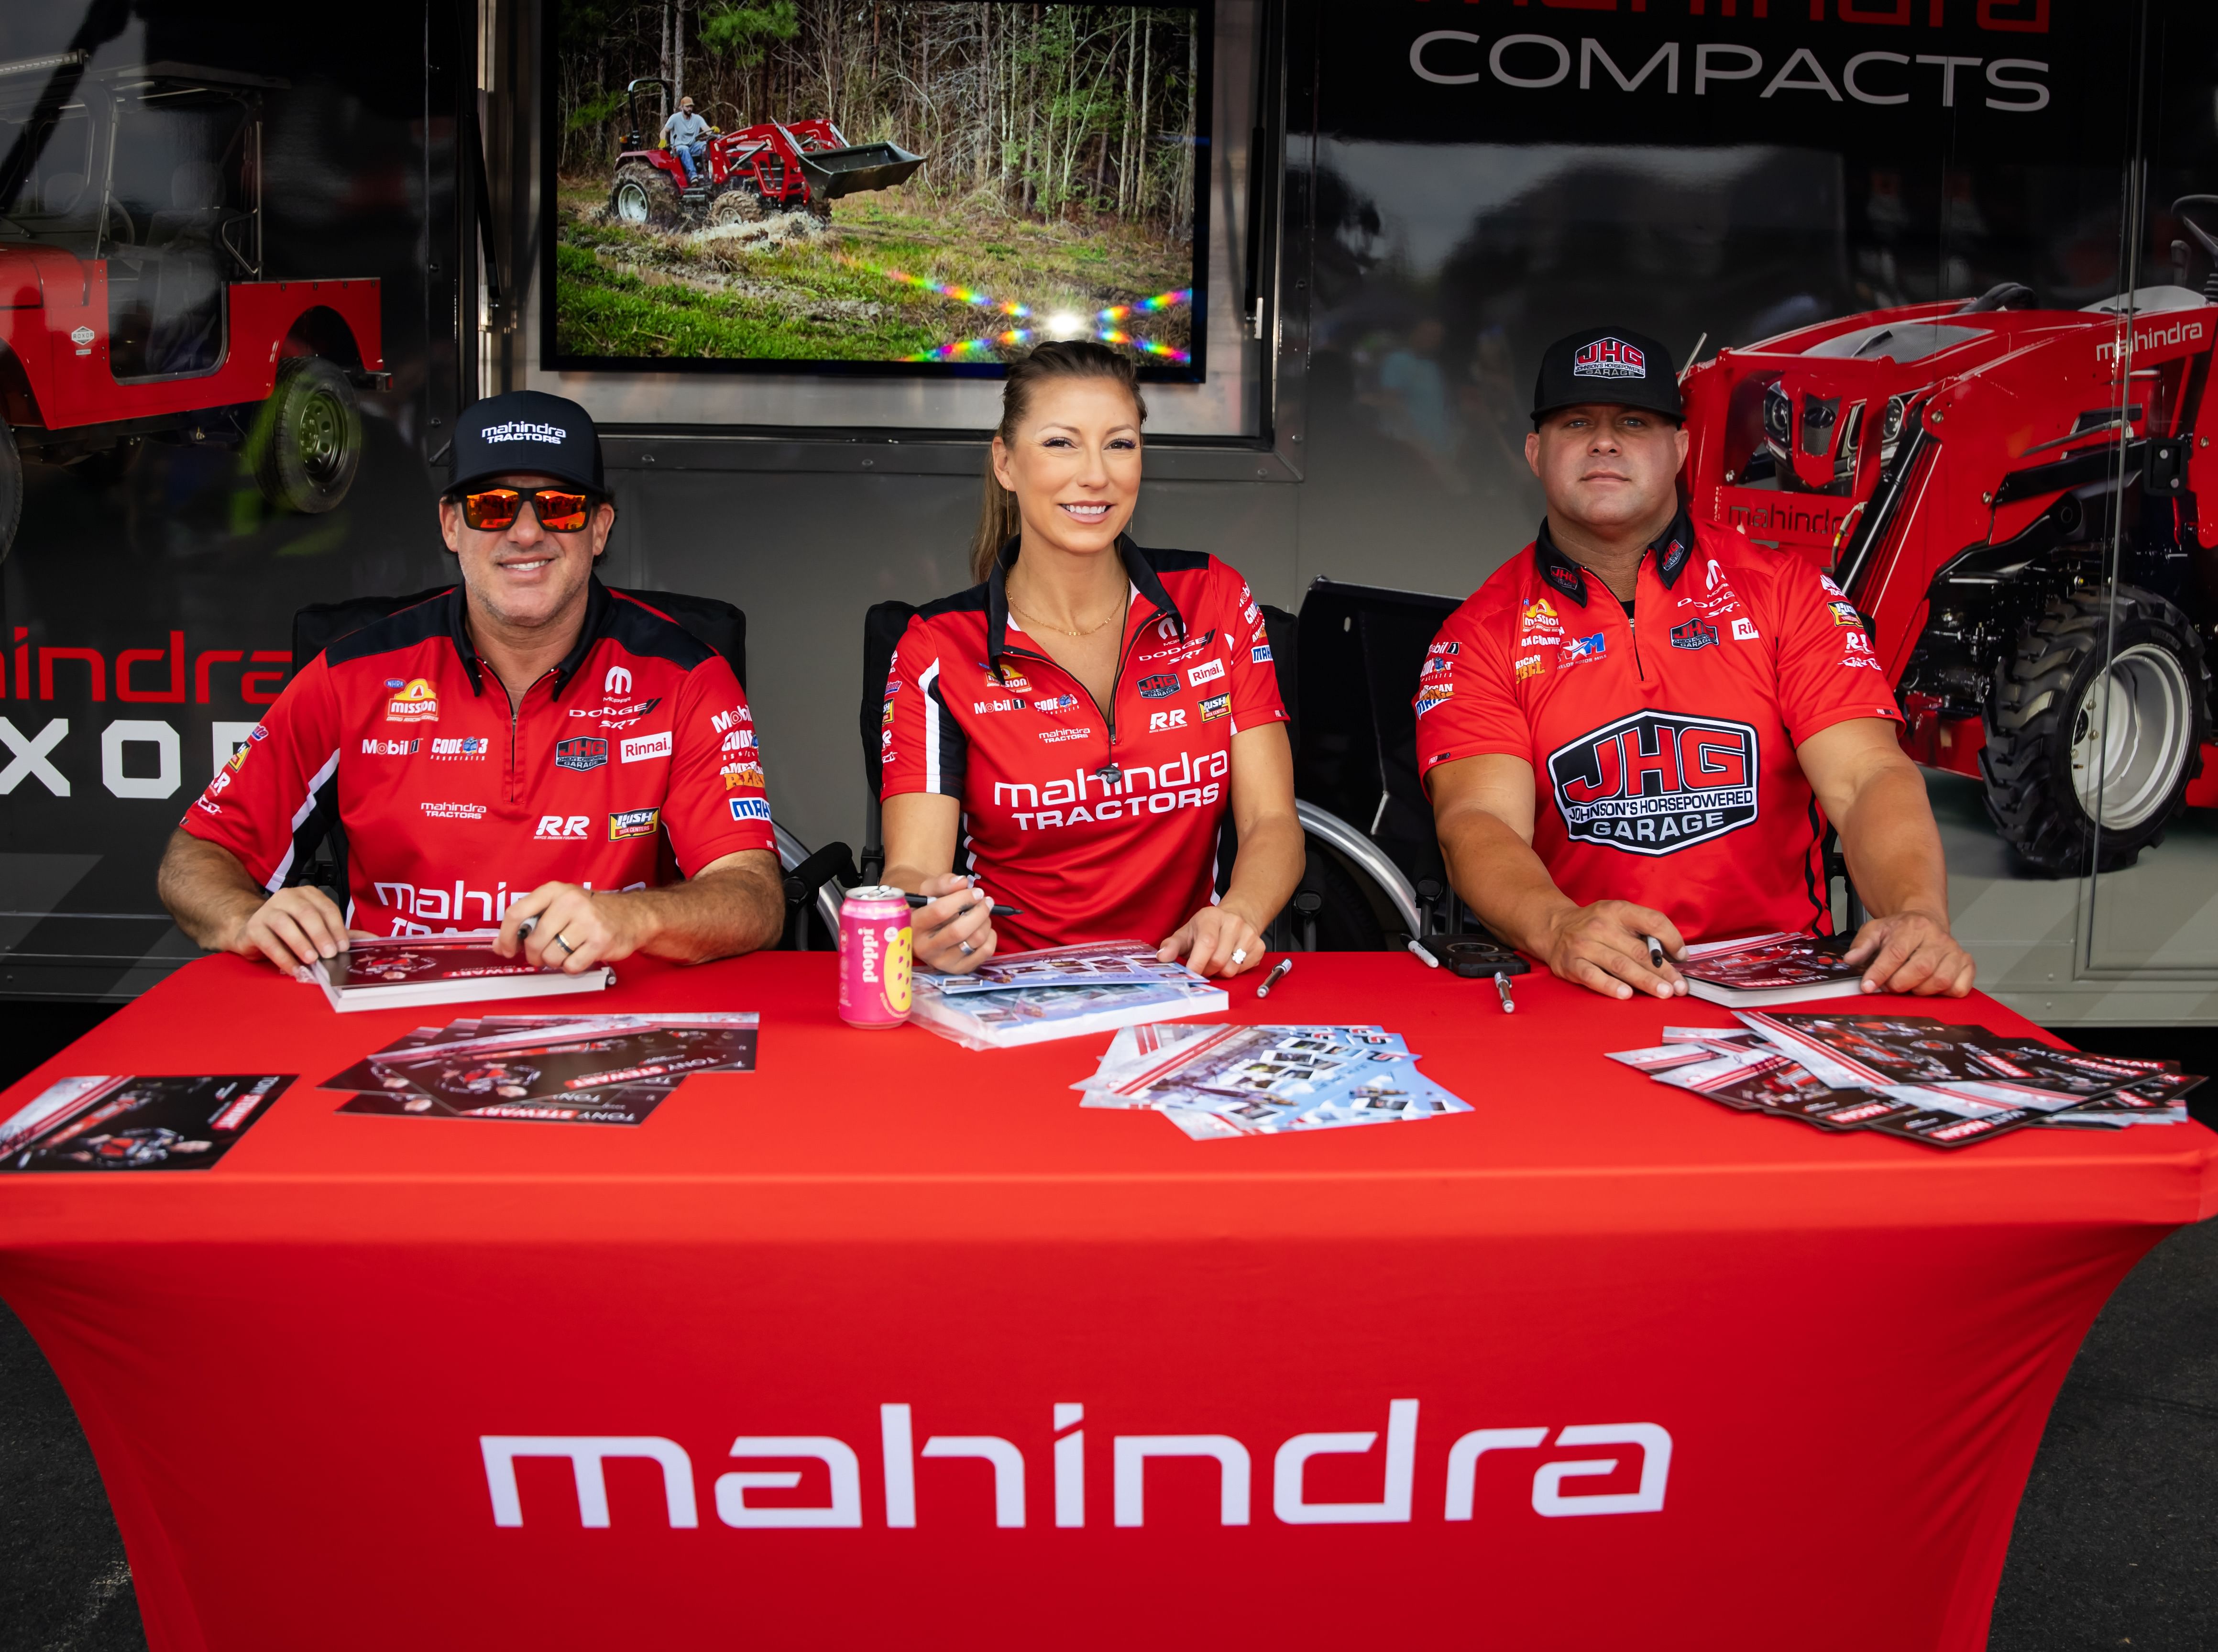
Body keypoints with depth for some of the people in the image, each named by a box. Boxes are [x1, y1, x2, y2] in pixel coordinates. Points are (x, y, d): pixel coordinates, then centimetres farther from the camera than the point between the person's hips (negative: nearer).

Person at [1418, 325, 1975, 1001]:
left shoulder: (1786, 590, 7)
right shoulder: (1479, 635, 4)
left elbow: (1868, 777, -4)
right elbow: (1479, 821, -11)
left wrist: (1918, 916, -25)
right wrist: (1559, 928, -33)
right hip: (1582, 994, -2)